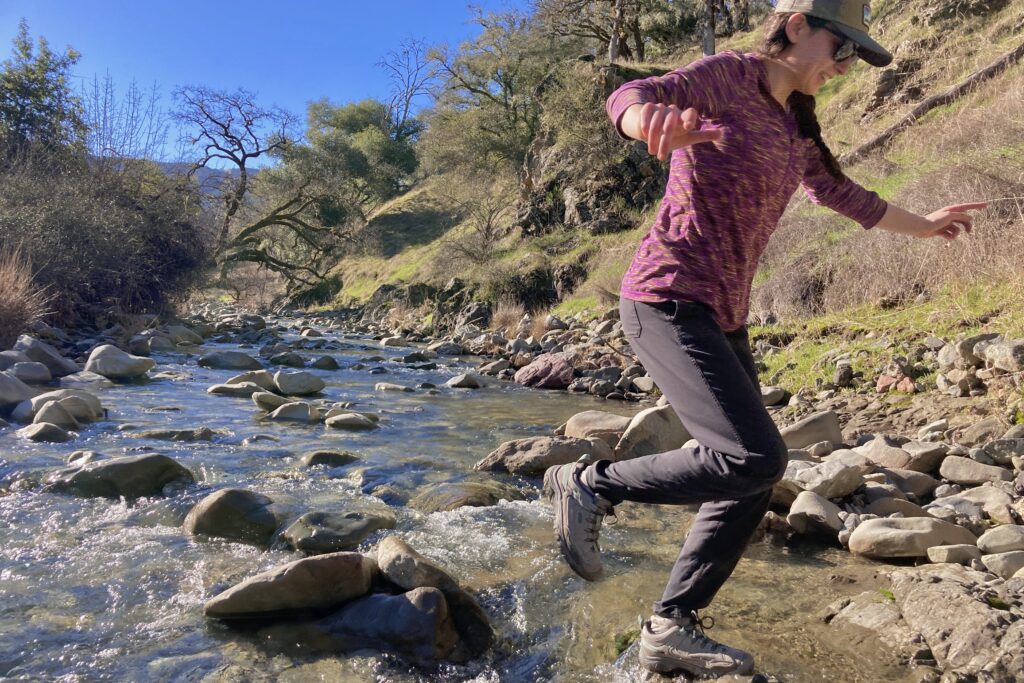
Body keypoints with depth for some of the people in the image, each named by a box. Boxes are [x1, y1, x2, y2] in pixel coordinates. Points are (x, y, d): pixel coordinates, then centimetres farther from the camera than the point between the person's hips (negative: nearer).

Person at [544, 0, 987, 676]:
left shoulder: (795, 126, 19)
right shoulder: (723, 76, -4)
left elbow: (841, 193, 35)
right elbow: (628, 98, -24)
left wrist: (922, 225, 47)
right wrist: (656, 121, -49)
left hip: (724, 317, 9)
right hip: (668, 300, -9)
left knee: (755, 480, 4)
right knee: (756, 458, -23)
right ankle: (589, 483, -3)